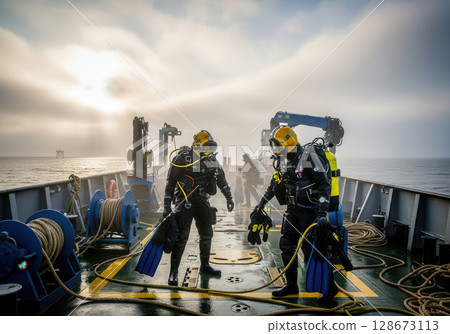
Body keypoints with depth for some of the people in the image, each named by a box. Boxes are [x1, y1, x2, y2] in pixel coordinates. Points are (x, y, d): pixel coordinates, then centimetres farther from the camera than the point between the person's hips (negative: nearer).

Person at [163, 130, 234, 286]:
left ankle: (205, 265, 29)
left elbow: (221, 179, 16)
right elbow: (170, 182, -10)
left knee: (207, 234, 11)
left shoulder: (211, 160, 5)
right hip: (184, 202, -6)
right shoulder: (183, 158, -12)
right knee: (182, 236, -10)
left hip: (202, 201, 6)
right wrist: (167, 206, -12)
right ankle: (173, 271, 2)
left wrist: (229, 198, 11)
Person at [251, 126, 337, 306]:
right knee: (286, 245, 8)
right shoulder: (282, 161, 8)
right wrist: (261, 204, 26)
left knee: (312, 249, -3)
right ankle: (291, 285, 24)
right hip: (293, 210, 8)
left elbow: (324, 184, -19)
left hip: (310, 210, -8)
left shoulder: (309, 156, -16)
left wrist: (322, 213, -26)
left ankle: (330, 288, 17)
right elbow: (274, 185, 22)